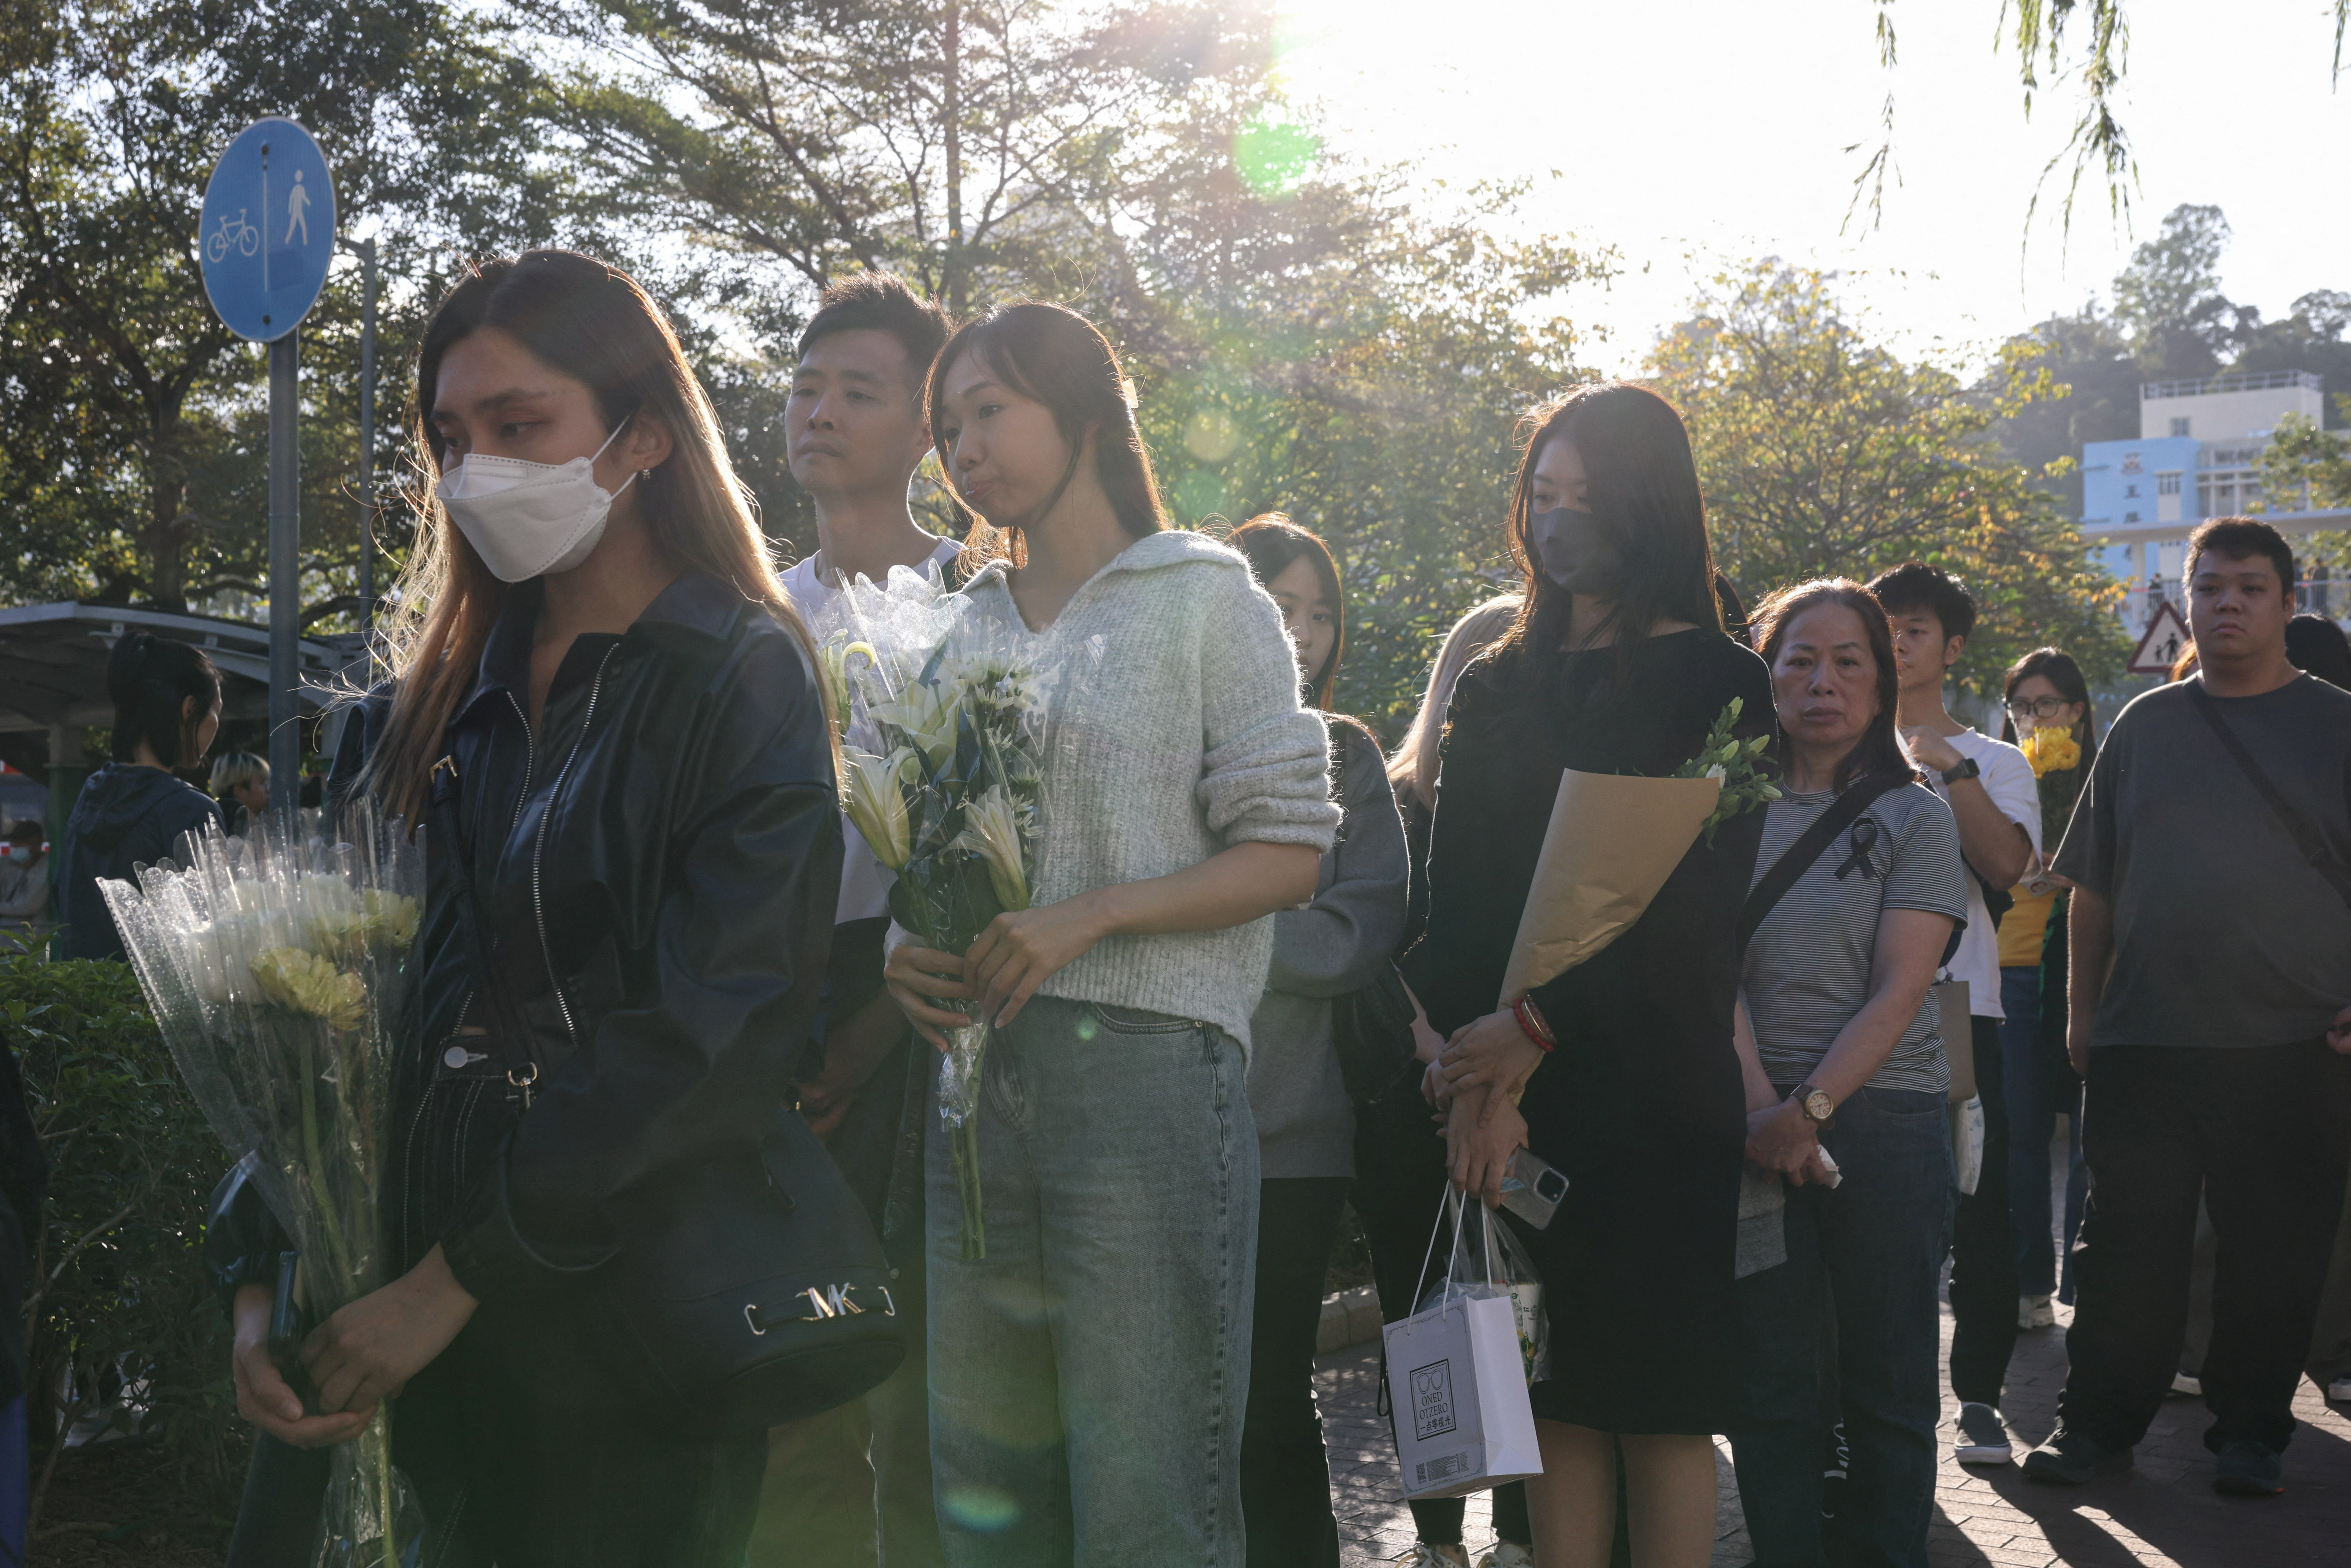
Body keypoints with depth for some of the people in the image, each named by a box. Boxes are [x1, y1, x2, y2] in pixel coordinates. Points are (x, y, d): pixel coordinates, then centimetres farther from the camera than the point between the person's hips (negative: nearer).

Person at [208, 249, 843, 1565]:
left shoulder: (743, 680, -8)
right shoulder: (455, 688, 10)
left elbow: (705, 1035, -17)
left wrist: (459, 1282, -18)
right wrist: (263, 1273, -6)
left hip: (620, 1297, -5)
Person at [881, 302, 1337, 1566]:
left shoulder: (1203, 596, 2)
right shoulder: (967, 627, 17)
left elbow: (1289, 852, -4)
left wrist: (1087, 917, -16)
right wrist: (902, 953, -2)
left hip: (1145, 1067, -5)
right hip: (976, 1070, 5)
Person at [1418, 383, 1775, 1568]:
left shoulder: (1717, 684, 3)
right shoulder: (1499, 686, 14)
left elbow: (1693, 897, -7)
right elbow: (1455, 893, 4)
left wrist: (1539, 1028, -16)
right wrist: (1478, 1082, -11)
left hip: (1656, 1086, -3)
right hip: (1510, 1086, 3)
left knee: (1662, 1400, -1)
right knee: (1556, 1395, 3)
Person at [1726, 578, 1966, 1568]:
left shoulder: (1915, 819, 3)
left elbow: (1898, 994, -6)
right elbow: (1718, 968, 0)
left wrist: (1810, 1109, -16)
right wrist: (1759, 1105, -13)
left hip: (1883, 1119, -1)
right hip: (1758, 1121, 2)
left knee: (1888, 1384, 4)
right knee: (1768, 1383, 3)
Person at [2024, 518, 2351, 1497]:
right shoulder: (2144, 727, 11)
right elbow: (2092, 885, 14)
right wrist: (2082, 1007, 9)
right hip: (2141, 1040, 2)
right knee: (2127, 1243, 5)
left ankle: (2251, 1434, 19)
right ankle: (2097, 1424, 14)